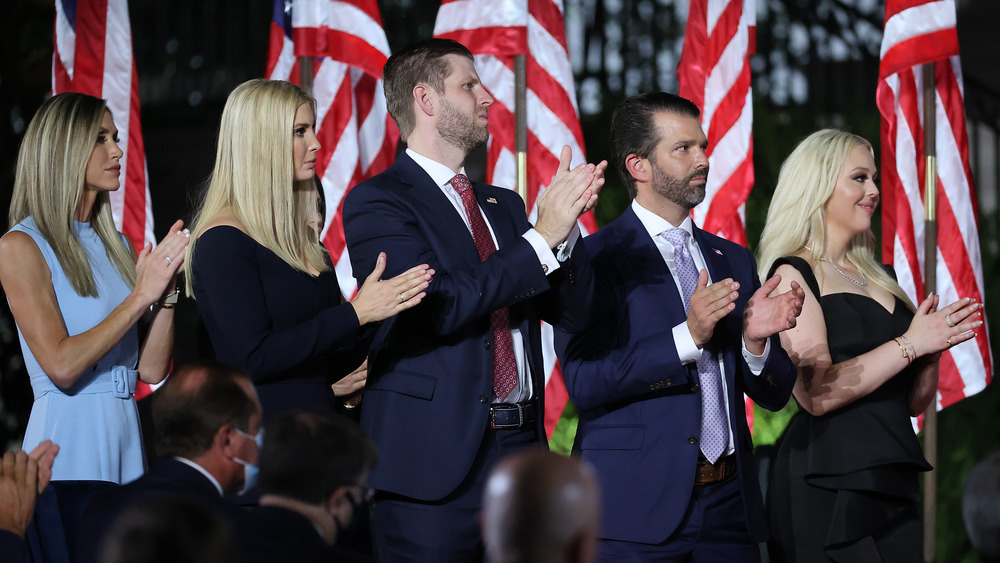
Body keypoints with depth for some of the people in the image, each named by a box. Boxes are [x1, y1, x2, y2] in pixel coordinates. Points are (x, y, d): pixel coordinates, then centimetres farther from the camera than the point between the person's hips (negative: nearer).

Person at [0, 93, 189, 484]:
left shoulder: (116, 245, 14)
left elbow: (152, 370, 9)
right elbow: (61, 366, -17)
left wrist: (166, 290, -4)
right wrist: (141, 296, -12)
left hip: (125, 428, 6)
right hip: (69, 432, -6)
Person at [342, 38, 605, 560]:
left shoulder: (503, 205, 20)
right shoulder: (376, 202, -4)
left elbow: (559, 306, 14)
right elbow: (439, 304, -17)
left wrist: (565, 223, -4)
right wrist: (542, 237, -13)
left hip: (520, 448, 6)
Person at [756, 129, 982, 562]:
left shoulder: (875, 278, 19)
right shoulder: (792, 274, -4)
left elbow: (914, 401, 20)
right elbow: (817, 394, -17)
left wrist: (933, 345, 1)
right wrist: (908, 343, -13)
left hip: (894, 476, 7)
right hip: (827, 487, -7)